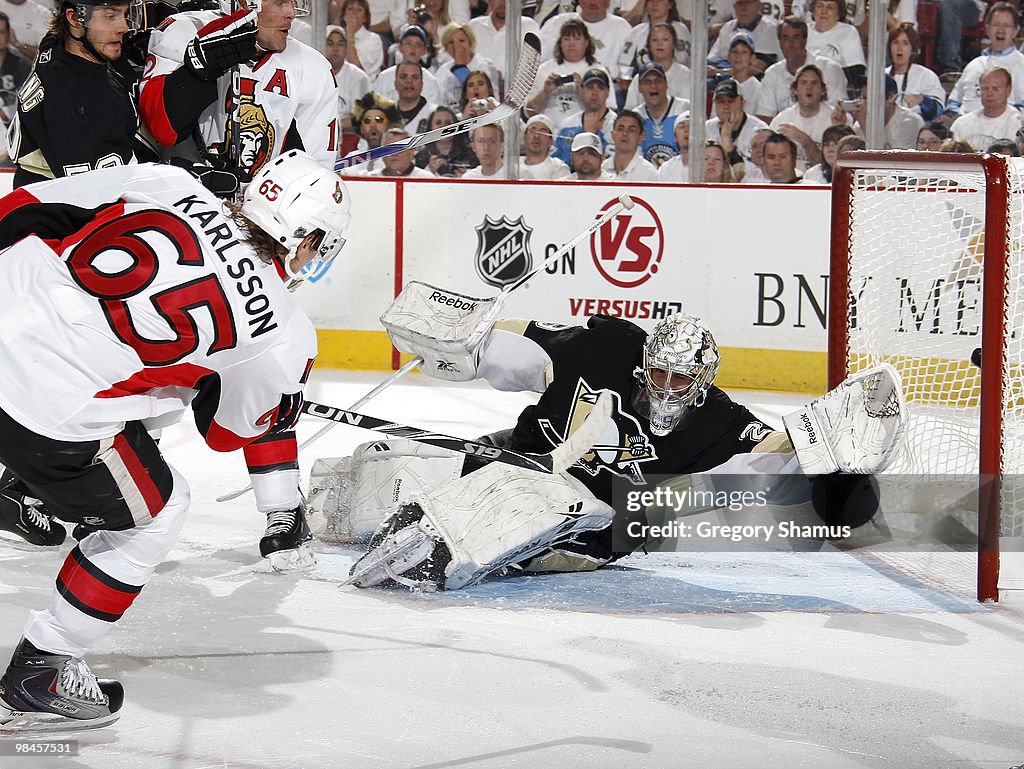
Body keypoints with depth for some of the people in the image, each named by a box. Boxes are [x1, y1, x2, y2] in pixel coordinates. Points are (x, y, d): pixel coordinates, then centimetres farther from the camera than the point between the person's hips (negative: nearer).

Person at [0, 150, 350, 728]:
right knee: (153, 515, 20)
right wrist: (286, 408, 39)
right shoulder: (284, 337, 2)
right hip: (53, 415, -5)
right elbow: (231, 430, 20)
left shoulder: (166, 185, 8)